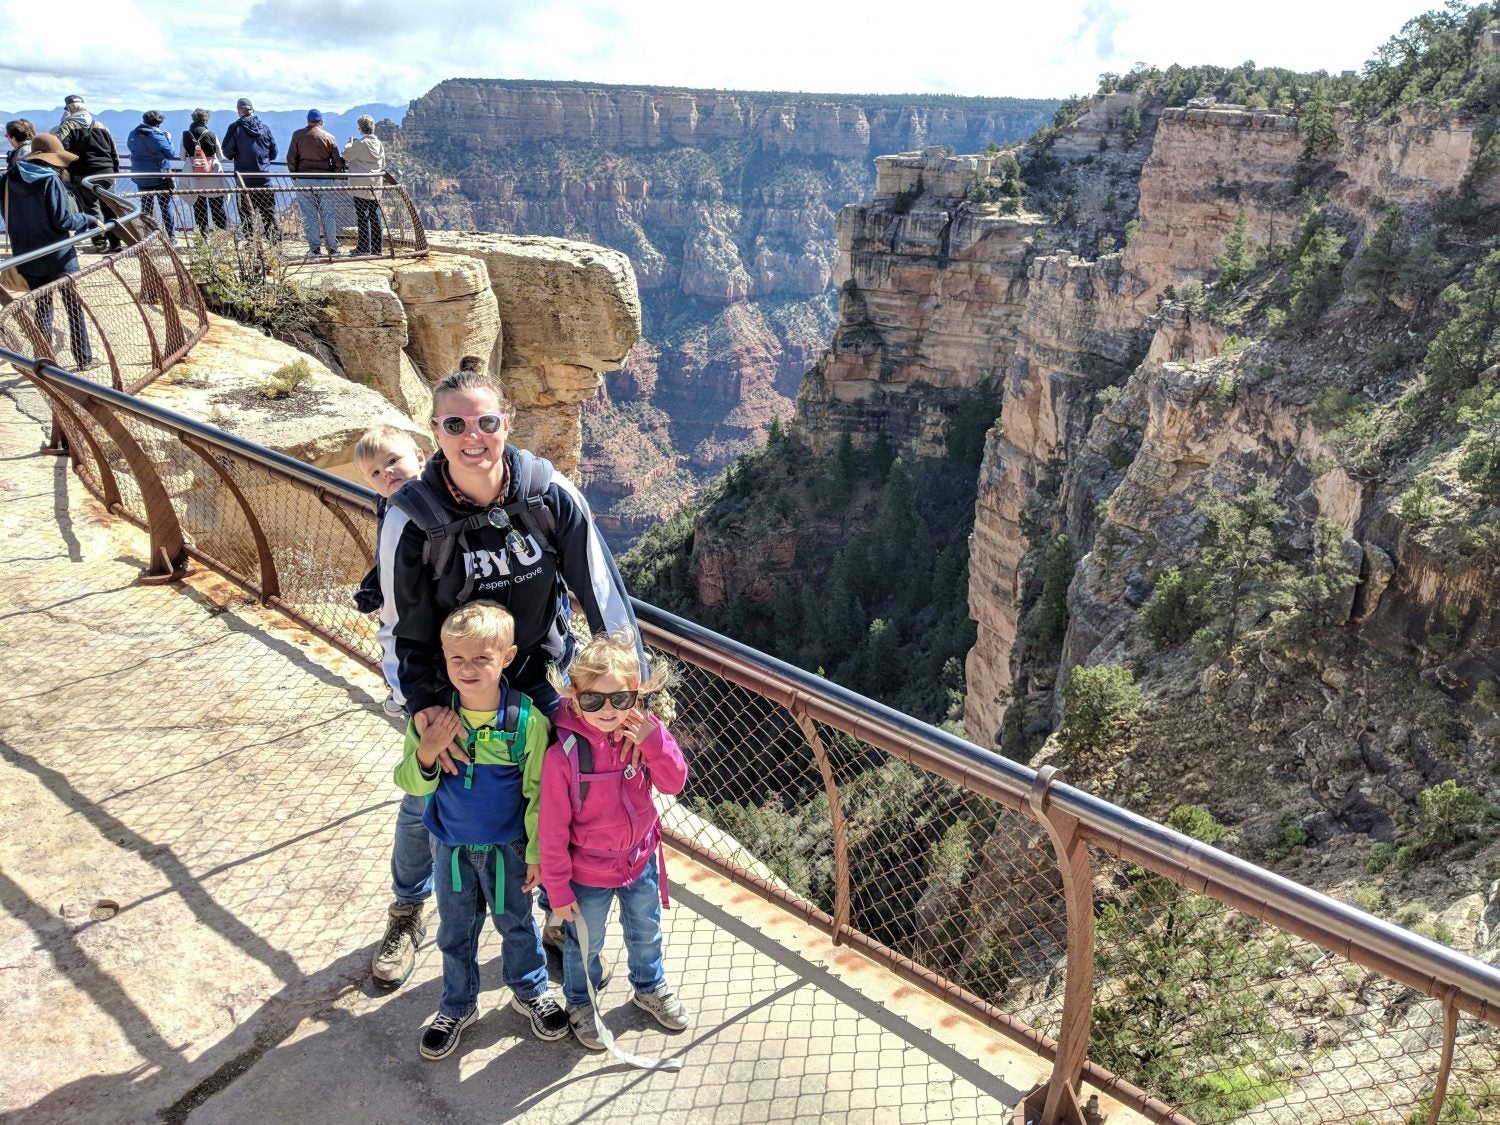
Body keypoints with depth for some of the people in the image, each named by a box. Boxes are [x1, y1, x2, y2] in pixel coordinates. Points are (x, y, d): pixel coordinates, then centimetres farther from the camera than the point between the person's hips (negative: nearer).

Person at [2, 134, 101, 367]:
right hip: (59, 257, -5)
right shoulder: (51, 180, -16)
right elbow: (63, 219, -18)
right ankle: (84, 358, 13)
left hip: (28, 258, 5)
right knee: (74, 308, 8)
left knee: (42, 309, 15)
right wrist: (91, 220, -5)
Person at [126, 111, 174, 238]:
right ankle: (170, 237, 3)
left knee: (145, 207, 13)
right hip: (159, 176, -5)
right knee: (166, 207, 4)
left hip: (140, 177, 5)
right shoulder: (158, 137, -17)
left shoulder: (133, 134, 1)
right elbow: (170, 154, -10)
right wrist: (169, 140, 3)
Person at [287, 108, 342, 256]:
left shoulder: (298, 135, 3)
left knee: (309, 215, 3)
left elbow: (290, 158, 1)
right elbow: (338, 162, 2)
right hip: (325, 180, 0)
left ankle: (314, 248, 2)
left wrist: (295, 174, 12)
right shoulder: (329, 137, 2)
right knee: (328, 215, 6)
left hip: (303, 179, 0)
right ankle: (333, 248, 7)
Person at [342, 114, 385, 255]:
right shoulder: (379, 143, 7)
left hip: (361, 186, -6)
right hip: (376, 186, 6)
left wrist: (350, 143, 14)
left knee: (362, 216, -1)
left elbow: (346, 155, -2)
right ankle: (377, 247, 9)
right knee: (375, 217, 8)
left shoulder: (360, 143, -13)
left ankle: (363, 247, -2)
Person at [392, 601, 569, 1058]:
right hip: (451, 846, 2)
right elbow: (412, 785, -11)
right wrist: (426, 753, -32)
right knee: (456, 930, 21)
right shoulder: (430, 717, -17)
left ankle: (531, 991, 46)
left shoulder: (527, 719, -23)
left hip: (508, 847, -2)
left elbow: (537, 792, -13)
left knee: (516, 923, 20)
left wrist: (537, 851, -8)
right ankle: (458, 1005, 44)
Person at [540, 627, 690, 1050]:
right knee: (584, 944, 20)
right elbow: (552, 828, -19)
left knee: (646, 931, 27)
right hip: (589, 872, -4)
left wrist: (654, 741, -32)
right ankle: (581, 1004, 49)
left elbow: (674, 783, -15)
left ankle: (650, 988, 56)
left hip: (640, 858, 4)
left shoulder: (642, 733, -15)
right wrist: (558, 888, -13)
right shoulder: (564, 753, -28)